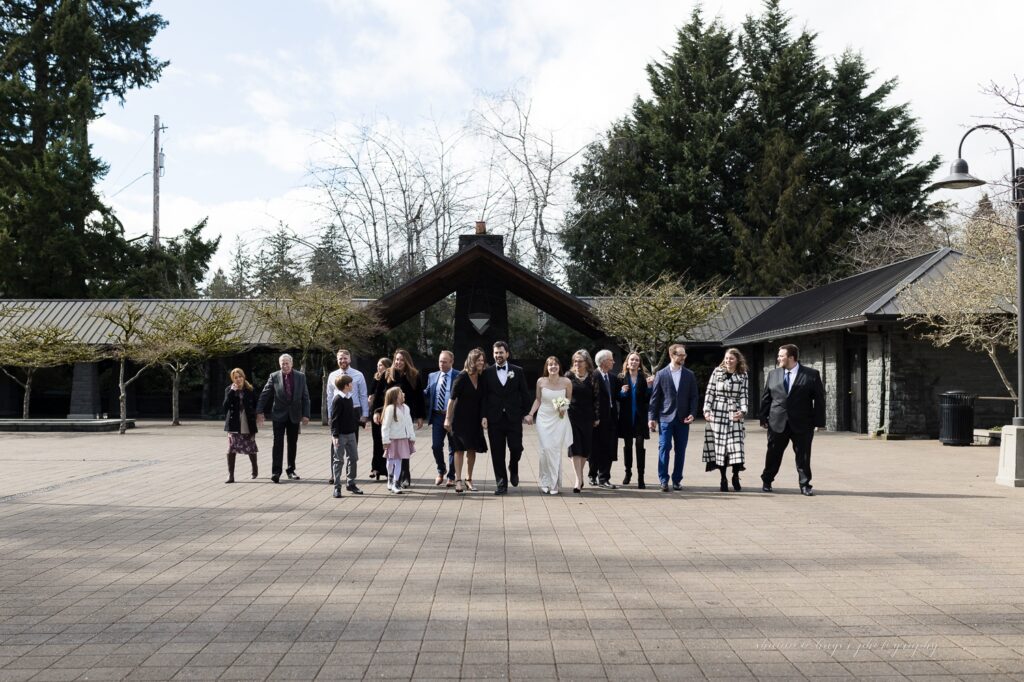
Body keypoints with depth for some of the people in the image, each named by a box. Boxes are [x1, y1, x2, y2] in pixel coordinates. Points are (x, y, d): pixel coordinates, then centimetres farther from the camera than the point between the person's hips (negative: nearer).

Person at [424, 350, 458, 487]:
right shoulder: (432, 376, 9)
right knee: (436, 446, 1)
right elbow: (426, 394, 11)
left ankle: (451, 477, 17)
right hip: (437, 416, 3)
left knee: (453, 447, 5)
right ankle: (441, 471, 24)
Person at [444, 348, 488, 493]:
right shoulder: (462, 377, -12)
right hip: (460, 419, -5)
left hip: (474, 420, 5)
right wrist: (448, 418, -14)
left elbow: (482, 400, 9)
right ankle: (458, 480, 0)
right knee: (460, 449, -2)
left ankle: (468, 479, 18)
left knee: (472, 450, 8)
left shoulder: (482, 378, 3)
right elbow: (452, 398, -12)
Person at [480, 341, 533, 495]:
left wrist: (526, 413, -1)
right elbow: (484, 396, 4)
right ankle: (501, 483, 10)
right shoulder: (487, 372, 5)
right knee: (497, 453, 1)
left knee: (516, 448, -5)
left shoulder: (518, 371, 6)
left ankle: (513, 469, 26)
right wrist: (484, 416, -4)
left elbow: (525, 394, 7)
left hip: (514, 418, 0)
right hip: (494, 418, 0)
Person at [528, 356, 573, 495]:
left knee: (556, 451, 0)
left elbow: (569, 399, 10)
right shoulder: (541, 381, -1)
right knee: (546, 449, -8)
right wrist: (530, 414, 2)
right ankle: (545, 482, 8)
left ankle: (554, 484, 11)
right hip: (544, 418, 0)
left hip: (559, 420, 0)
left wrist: (564, 408, -8)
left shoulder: (566, 382, -4)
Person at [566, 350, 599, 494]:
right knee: (574, 448, -9)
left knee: (585, 449, 8)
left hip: (587, 418, 1)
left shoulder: (593, 378, 2)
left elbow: (596, 398, 2)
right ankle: (578, 481, -13)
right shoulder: (569, 376, 2)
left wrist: (596, 417, -1)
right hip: (572, 416, -1)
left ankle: (580, 475, 27)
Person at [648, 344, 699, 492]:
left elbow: (693, 397, 8)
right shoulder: (661, 374, 2)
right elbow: (654, 397, 2)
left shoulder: (689, 375, 7)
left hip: (683, 419, 2)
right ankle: (664, 480, 1)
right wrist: (651, 417, -3)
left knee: (680, 451, 4)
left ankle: (677, 480, 13)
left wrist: (692, 414, -5)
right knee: (664, 448, -5)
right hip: (665, 418, -2)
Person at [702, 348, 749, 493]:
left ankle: (736, 477, 8)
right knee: (719, 445, -1)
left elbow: (743, 395, 2)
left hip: (734, 414, 0)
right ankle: (723, 479, 9)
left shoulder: (742, 376, 7)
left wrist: (743, 411, -14)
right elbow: (710, 392, 5)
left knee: (736, 445, -8)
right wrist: (707, 410, -4)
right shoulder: (717, 372, 6)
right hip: (717, 413, 0)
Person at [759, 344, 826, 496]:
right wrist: (763, 418, 5)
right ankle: (766, 481, 24)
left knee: (803, 456, 2)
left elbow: (819, 399, -2)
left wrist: (819, 421, -6)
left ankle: (805, 485, 13)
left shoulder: (812, 375, -2)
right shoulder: (773, 374, 8)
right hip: (777, 423, 2)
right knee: (773, 454, 9)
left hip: (802, 424, -2)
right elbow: (766, 398, 11)